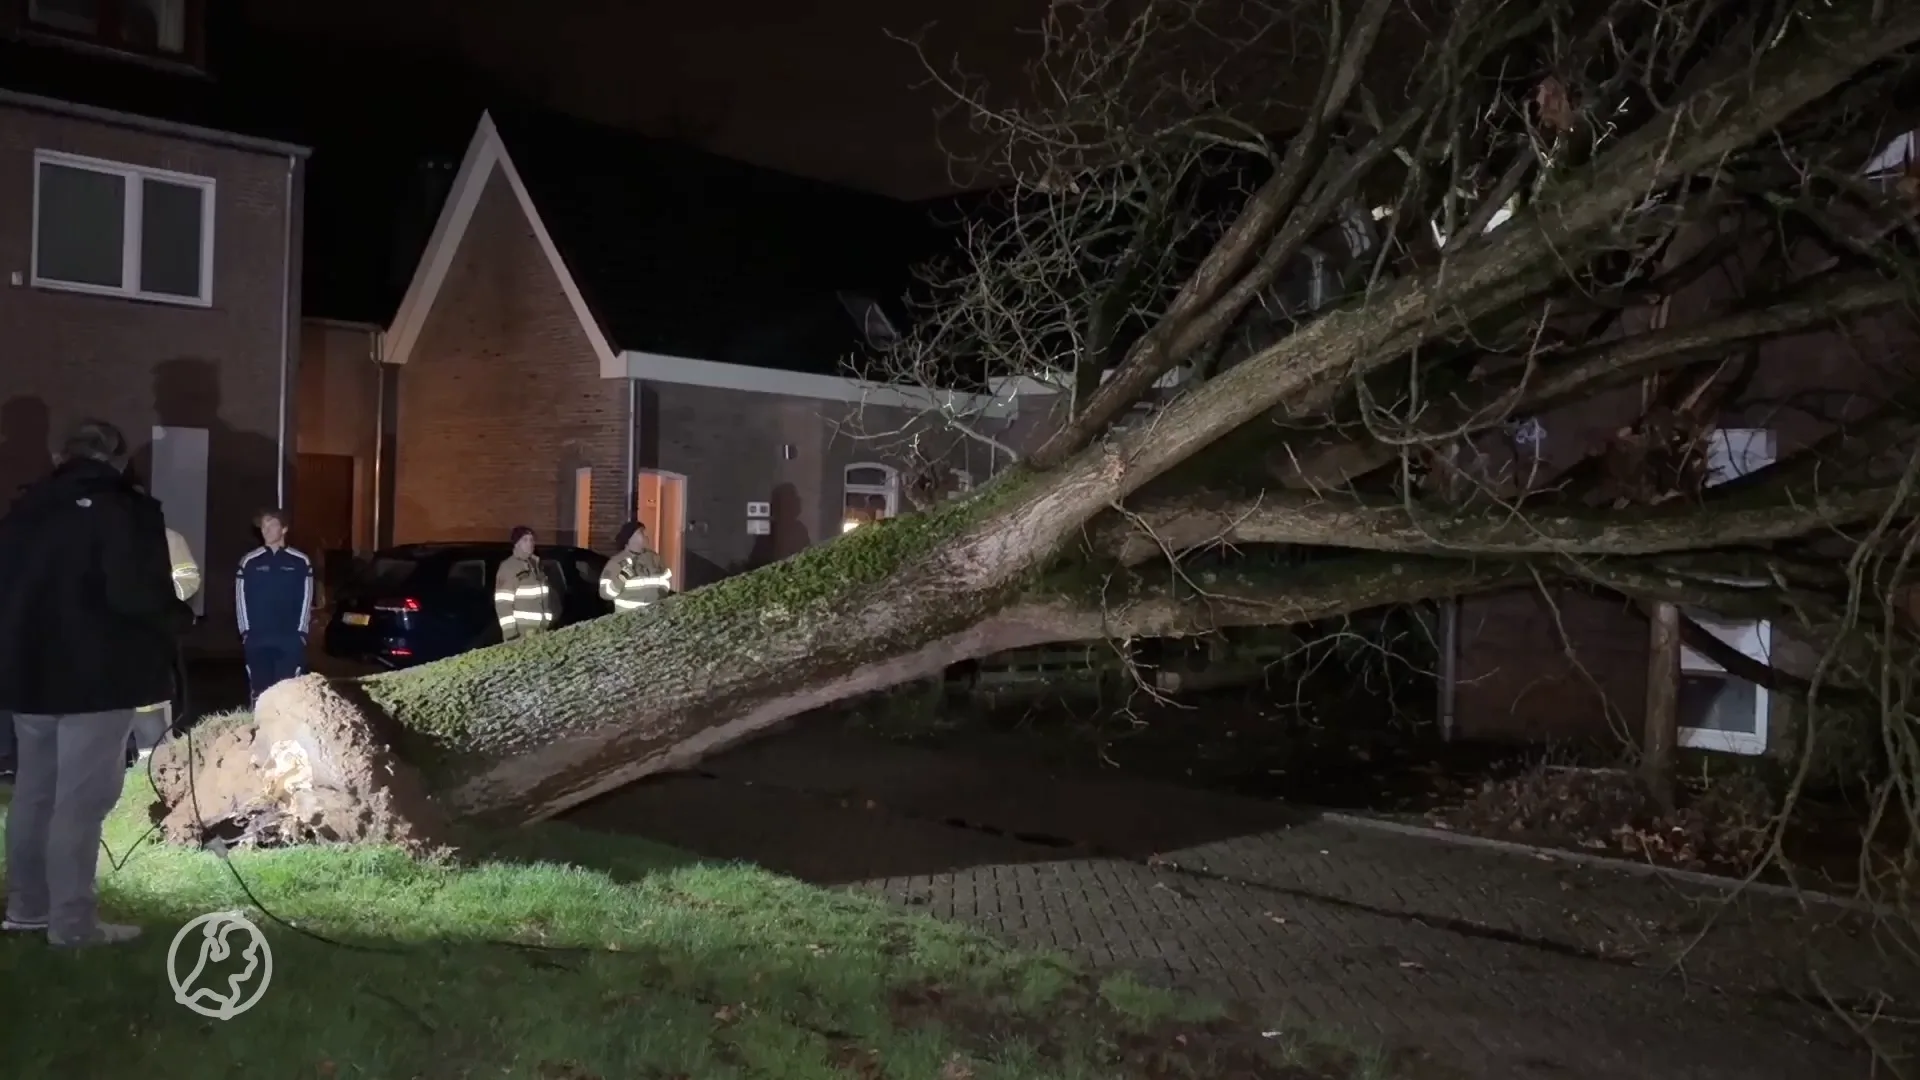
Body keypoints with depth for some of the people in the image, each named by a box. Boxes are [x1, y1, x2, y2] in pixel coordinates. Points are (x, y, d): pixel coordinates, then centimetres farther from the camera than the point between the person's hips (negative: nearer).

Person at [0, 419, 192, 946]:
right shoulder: (127, 509, -12)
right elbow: (138, 595, -22)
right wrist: (179, 617, -4)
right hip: (98, 676, -7)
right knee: (81, 799, -3)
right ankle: (73, 921, 0)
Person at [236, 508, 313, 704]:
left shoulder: (301, 562, 3)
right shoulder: (249, 561, 5)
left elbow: (306, 599, 3)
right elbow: (240, 598, 5)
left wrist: (301, 632, -2)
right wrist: (245, 631, -1)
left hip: (290, 638, -1)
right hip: (257, 638, 1)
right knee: (259, 689, 3)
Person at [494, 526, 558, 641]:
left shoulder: (536, 564, 15)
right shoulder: (508, 567, -8)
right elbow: (503, 603, -13)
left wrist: (548, 624, 18)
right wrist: (510, 632, -18)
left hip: (541, 630, 8)